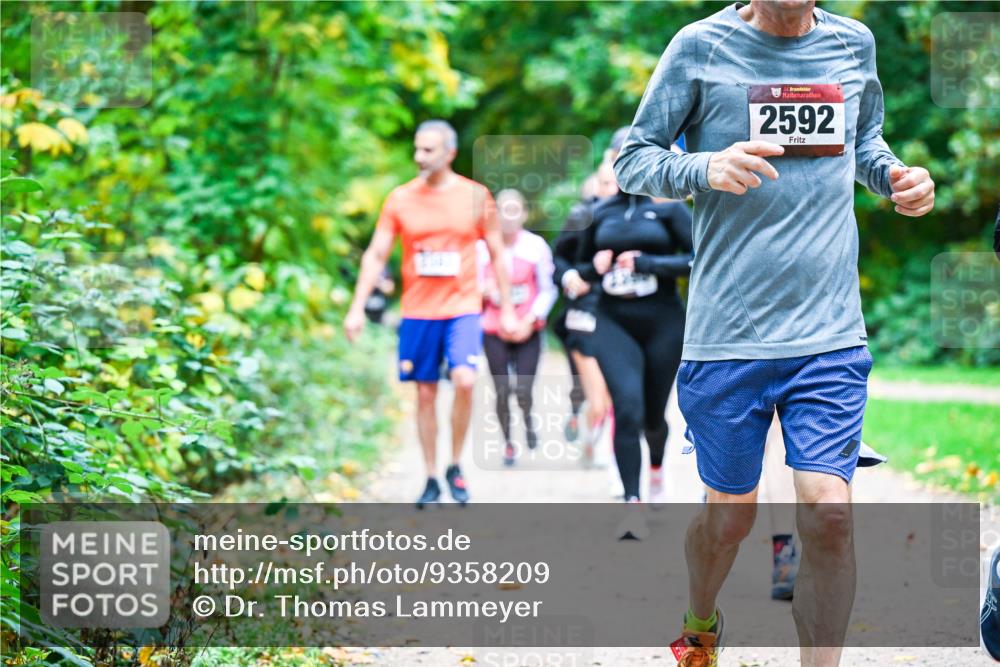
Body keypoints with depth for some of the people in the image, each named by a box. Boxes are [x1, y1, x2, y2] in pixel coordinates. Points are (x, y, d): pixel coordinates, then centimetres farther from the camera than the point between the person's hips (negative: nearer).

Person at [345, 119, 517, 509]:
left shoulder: (476, 196, 1)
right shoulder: (400, 199, 2)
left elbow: (497, 254, 8)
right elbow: (375, 255, 3)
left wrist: (506, 309, 6)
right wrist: (357, 308, -4)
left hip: (462, 308, -2)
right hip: (418, 312, 2)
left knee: (464, 380, -21)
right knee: (425, 393, 5)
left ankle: (456, 466, -3)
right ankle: (431, 479, 15)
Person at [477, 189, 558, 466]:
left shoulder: (536, 246, -4)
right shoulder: (483, 248, -2)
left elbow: (548, 290, 0)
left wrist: (529, 320, -10)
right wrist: (484, 290, -17)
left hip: (527, 330, -1)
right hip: (494, 331, 1)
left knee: (523, 391, -10)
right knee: (502, 392, 0)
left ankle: (527, 416, 27)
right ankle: (508, 442, 24)